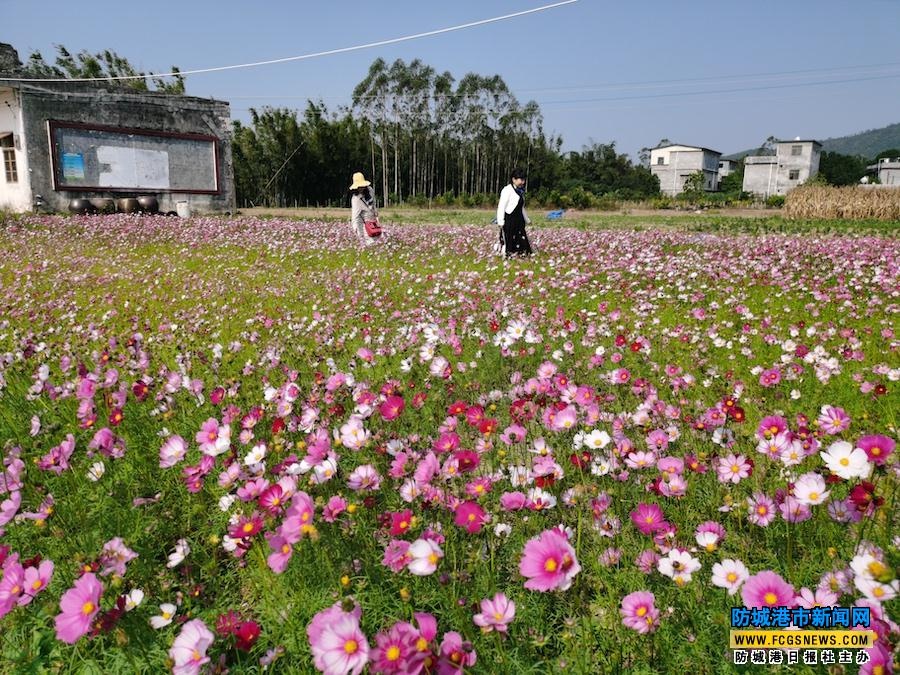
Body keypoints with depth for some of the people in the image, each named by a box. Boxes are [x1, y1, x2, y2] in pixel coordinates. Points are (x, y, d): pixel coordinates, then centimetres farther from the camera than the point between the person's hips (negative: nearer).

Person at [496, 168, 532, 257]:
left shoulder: (521, 192, 15)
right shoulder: (507, 190, -10)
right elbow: (501, 207, -16)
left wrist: (527, 219, 32)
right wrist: (501, 221, -22)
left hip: (518, 220, 8)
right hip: (509, 220, -8)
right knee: (509, 241, -7)